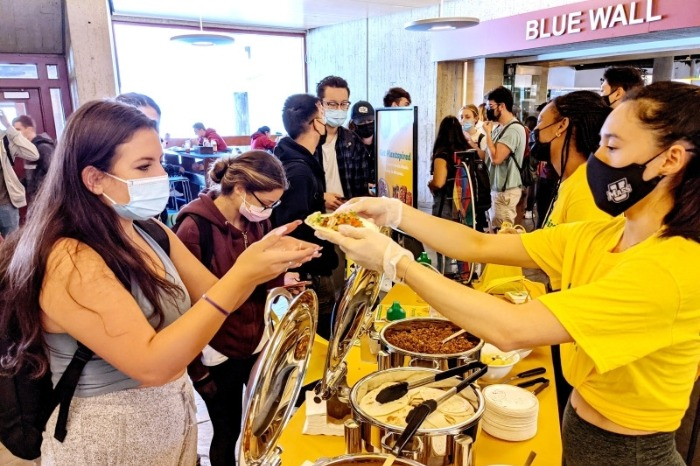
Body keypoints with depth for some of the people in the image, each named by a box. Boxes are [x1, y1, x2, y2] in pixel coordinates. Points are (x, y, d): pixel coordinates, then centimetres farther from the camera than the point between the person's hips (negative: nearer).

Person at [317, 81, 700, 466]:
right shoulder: (599, 236, -4)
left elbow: (512, 329, -35)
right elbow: (480, 245, -5)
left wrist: (395, 261, -31)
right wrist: (393, 212, -15)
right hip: (577, 427, 6)